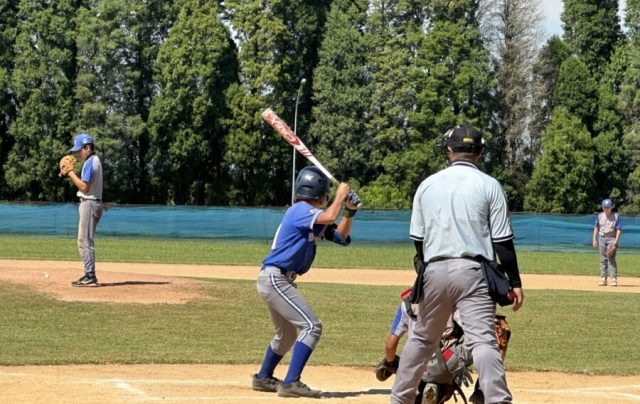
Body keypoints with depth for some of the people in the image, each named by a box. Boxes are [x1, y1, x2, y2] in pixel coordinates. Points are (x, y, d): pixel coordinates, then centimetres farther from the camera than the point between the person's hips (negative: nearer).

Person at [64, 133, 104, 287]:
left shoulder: (90, 162, -14)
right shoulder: (95, 161, 17)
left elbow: (84, 187, -21)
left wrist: (72, 174, -13)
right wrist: (72, 175, 10)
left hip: (89, 203, -11)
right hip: (93, 203, 11)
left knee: (85, 241, -11)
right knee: (86, 241, 15)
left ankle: (90, 276, -13)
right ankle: (89, 275, 17)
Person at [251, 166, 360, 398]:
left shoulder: (314, 217, 14)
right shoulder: (300, 210, -13)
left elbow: (341, 236, 17)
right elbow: (330, 217, -31)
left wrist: (350, 212, 3)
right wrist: (340, 195, -14)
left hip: (279, 280, 10)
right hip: (275, 278, -10)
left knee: (287, 334, 24)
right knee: (311, 326, -15)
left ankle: (263, 378, 37)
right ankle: (291, 383, -19)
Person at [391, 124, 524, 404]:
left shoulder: (428, 184, 10)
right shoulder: (489, 185, 1)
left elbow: (417, 239, 13)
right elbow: (502, 241, -3)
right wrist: (514, 282, 1)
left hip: (435, 270, 3)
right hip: (472, 271, -3)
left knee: (422, 337, 19)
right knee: (483, 340, -12)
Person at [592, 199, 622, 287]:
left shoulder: (616, 216, -4)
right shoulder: (600, 216, 8)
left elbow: (619, 230, -7)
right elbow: (596, 227, 15)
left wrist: (616, 241, -16)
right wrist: (594, 239, 7)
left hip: (612, 239, -5)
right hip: (602, 239, 5)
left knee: (611, 259, -13)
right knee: (603, 259, 5)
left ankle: (614, 279, -14)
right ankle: (603, 279, 8)